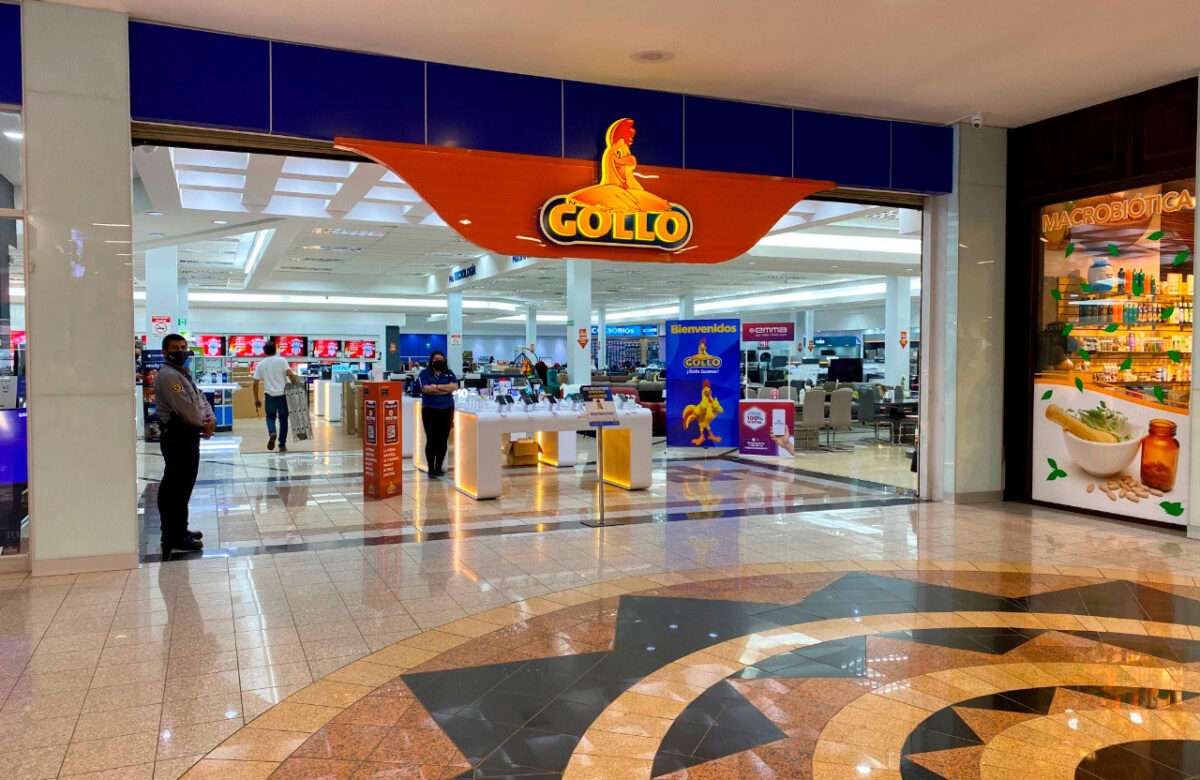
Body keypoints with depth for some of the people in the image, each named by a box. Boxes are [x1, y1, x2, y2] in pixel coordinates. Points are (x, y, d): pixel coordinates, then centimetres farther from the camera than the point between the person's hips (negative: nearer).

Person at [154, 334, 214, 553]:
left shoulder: (184, 374, 18)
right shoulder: (168, 376, -15)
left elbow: (200, 399, 16)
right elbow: (185, 408, -20)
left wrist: (211, 419, -3)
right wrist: (203, 424, -6)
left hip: (189, 435, 11)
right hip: (177, 436, -11)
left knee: (184, 485, 18)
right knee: (175, 488, -6)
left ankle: (181, 530, 30)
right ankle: (174, 539, -1)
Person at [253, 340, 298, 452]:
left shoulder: (260, 365, 6)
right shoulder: (281, 361, 0)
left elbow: (255, 384, 6)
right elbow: (290, 374, -14)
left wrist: (256, 399, 13)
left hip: (270, 396, 1)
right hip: (283, 394, -1)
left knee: (270, 417, 18)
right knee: (283, 419, 8)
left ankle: (271, 432, -13)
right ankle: (282, 445, 9)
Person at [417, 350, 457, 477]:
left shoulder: (449, 373, 12)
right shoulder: (425, 373, 3)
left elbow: (455, 386, -4)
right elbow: (426, 389, -12)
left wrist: (437, 386, -11)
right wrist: (446, 389, -8)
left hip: (447, 410, 3)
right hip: (430, 410, -3)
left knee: (443, 440, 5)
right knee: (431, 440, -3)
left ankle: (438, 468, 15)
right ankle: (431, 469, 4)